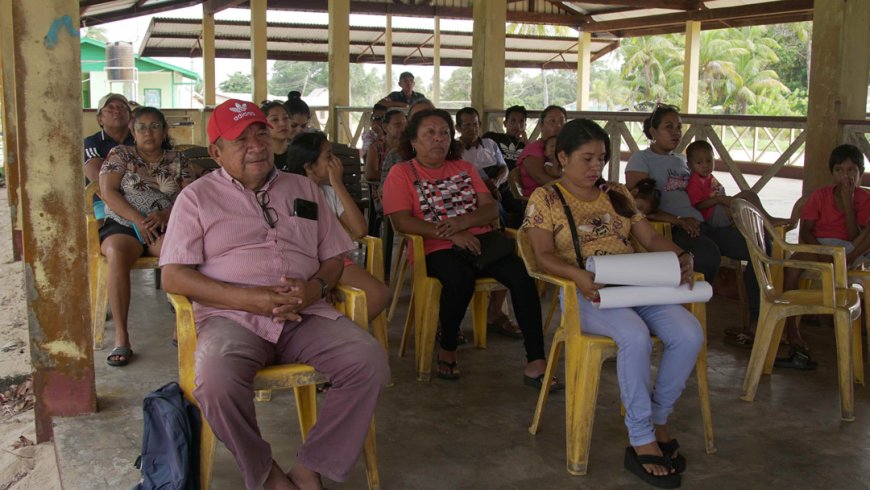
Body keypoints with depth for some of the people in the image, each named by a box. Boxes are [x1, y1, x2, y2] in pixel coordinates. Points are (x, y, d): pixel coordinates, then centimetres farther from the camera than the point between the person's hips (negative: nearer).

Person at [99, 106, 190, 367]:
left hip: (164, 227, 1)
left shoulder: (177, 159, 16)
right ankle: (121, 336, -35)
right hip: (123, 224, -1)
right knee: (117, 254, -37)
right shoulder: (120, 154, 12)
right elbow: (108, 192, -1)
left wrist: (164, 215, -15)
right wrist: (138, 219, -15)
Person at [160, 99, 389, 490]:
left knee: (369, 361, -23)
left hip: (305, 316, 3)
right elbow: (173, 277, -1)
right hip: (232, 318, -3)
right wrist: (248, 299, -14)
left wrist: (316, 288, -8)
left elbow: (334, 256, 18)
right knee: (216, 380, -35)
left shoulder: (303, 189, 20)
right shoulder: (198, 197, 9)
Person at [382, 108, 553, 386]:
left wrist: (462, 222, -11)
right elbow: (401, 221, -7)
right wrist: (451, 235, -18)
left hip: (479, 241, 4)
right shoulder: (401, 174, 8)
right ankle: (447, 351, -12)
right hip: (436, 250, -4)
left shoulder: (464, 168, 22)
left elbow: (491, 209, 11)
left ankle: (536, 363, -26)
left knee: (521, 272, -24)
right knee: (460, 278, -37)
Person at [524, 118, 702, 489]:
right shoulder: (545, 199, 5)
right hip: (587, 292, -5)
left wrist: (682, 256, -7)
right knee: (635, 335, -35)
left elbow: (651, 239, 15)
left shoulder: (617, 194, 20)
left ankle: (659, 421, -1)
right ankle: (641, 442, -22)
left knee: (689, 333, -21)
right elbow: (544, 256, -6)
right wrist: (577, 275, -27)